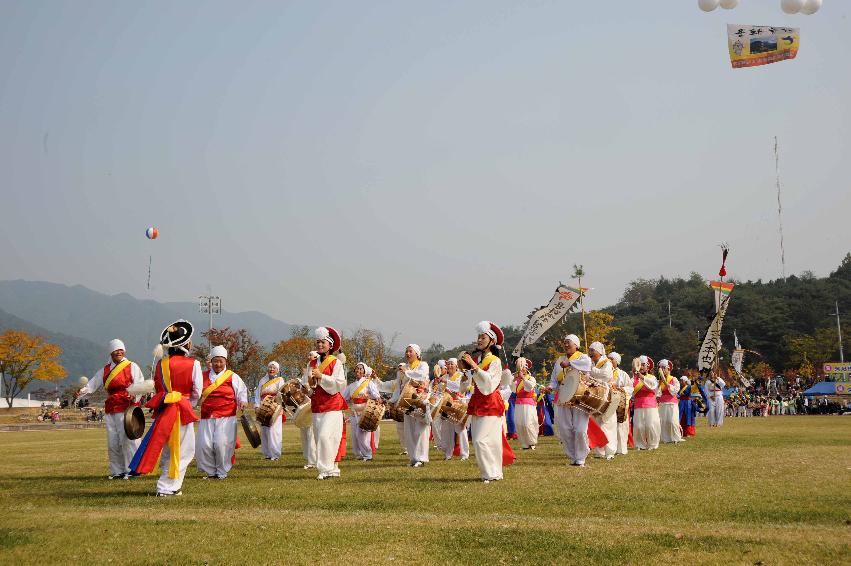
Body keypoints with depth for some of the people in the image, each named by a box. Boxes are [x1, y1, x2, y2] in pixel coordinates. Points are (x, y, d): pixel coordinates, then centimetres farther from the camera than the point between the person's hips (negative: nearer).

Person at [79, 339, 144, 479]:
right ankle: (117, 471, 16)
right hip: (111, 409, 5)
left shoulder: (132, 367, 3)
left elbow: (140, 384, -4)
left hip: (127, 407, -5)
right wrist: (83, 391, -13)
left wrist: (134, 396, -23)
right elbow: (93, 383, 7)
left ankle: (131, 470, -2)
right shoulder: (104, 370, 15)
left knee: (128, 439, -9)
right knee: (112, 442, 7)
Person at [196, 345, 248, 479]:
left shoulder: (233, 377, 6)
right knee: (204, 445, -4)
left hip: (226, 418, -3)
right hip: (206, 418, 3)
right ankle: (210, 471, 13)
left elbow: (242, 391, 7)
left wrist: (242, 401, -11)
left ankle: (222, 472, 5)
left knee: (221, 444, -12)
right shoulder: (203, 377, 13)